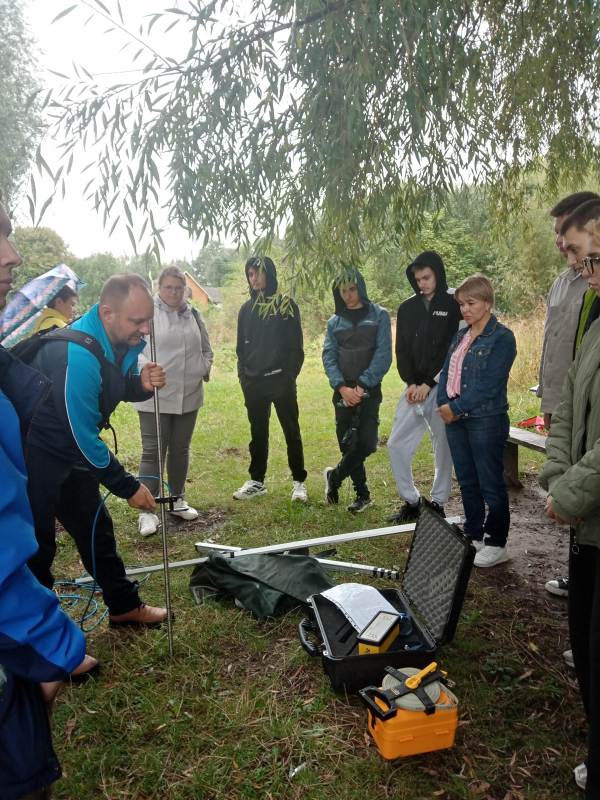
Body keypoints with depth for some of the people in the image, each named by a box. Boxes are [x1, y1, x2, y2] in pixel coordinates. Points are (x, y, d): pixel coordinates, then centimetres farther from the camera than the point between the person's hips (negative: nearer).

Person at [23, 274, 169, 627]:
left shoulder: (124, 340, -8)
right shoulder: (77, 354, -34)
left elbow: (118, 388, 9)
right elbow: (84, 438, -29)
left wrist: (142, 384, -16)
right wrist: (129, 487, -19)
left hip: (72, 449, 9)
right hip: (35, 453, -9)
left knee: (96, 528, 17)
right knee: (38, 544, 2)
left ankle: (124, 606, 32)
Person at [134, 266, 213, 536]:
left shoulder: (193, 315, 11)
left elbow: (206, 349, 19)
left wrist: (204, 369, 3)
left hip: (189, 395, 5)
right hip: (154, 396, -5)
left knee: (181, 450, 15)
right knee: (153, 452, -3)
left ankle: (178, 500, 30)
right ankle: (147, 510, 5)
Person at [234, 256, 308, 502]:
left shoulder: (286, 305, -2)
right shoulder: (247, 309, 11)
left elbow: (296, 346, -5)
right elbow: (241, 346, 15)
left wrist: (290, 376, -12)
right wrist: (243, 375, 5)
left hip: (281, 382, -4)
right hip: (254, 383, 4)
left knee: (292, 432, 3)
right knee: (258, 434, 12)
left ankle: (299, 482, 13)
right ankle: (256, 481, 22)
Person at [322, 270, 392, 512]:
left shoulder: (379, 316, 1)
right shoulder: (334, 322, 11)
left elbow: (383, 355, -7)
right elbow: (328, 357, 3)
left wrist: (362, 385, -15)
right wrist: (341, 387, -13)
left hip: (369, 390, -3)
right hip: (343, 392, 3)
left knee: (366, 443, -13)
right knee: (348, 445, 6)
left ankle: (334, 476, 14)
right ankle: (362, 493, 23)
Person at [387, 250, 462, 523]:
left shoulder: (454, 306, -2)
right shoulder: (407, 308, 10)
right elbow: (401, 350, 8)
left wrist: (428, 384, -12)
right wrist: (411, 383, -6)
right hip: (414, 388, 4)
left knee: (443, 447, 4)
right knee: (396, 444, 1)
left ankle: (438, 502, 19)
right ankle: (410, 501, 16)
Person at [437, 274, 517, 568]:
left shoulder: (502, 337, -10)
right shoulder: (460, 335, 12)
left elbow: (489, 385, -17)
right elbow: (446, 373, 9)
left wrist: (456, 407, -16)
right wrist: (444, 404, -8)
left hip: (487, 420, -7)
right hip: (455, 420, 7)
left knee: (490, 485, 3)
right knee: (467, 481, 16)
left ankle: (496, 544, 17)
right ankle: (473, 535, 30)